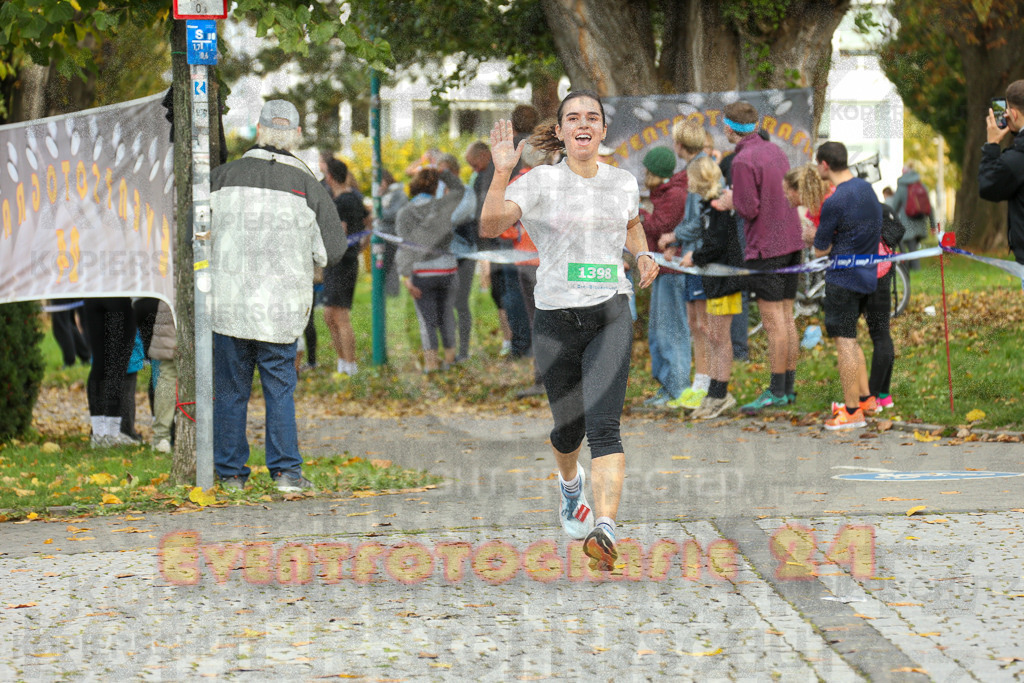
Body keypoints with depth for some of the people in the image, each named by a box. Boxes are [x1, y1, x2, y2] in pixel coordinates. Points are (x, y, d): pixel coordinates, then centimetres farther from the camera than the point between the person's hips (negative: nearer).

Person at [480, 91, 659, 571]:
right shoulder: (540, 182, -2)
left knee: (603, 424, -17)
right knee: (569, 426, 13)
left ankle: (605, 527, -30)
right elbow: (490, 226, -15)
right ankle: (569, 483, 49)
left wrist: (643, 255, 10)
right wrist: (502, 172, -27)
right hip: (556, 319, 0)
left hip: (610, 315, 0)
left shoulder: (624, 183, 9)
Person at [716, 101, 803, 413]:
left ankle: (777, 391, -4)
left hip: (765, 247, -9)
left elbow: (749, 210, -19)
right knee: (787, 319, 11)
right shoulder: (775, 150, 11)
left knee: (774, 322, -6)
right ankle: (789, 387, 15)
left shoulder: (743, 161, -15)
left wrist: (733, 201, 3)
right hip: (790, 243, 9)